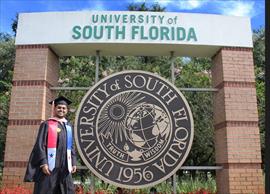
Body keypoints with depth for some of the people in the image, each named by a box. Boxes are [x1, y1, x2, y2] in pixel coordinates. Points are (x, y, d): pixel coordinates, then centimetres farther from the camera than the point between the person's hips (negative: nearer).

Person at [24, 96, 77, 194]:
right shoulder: (47, 124, 1)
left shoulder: (68, 127, 16)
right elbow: (40, 144, -6)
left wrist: (73, 162, 9)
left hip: (65, 166, 5)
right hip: (50, 165, -5)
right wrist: (43, 163, -16)